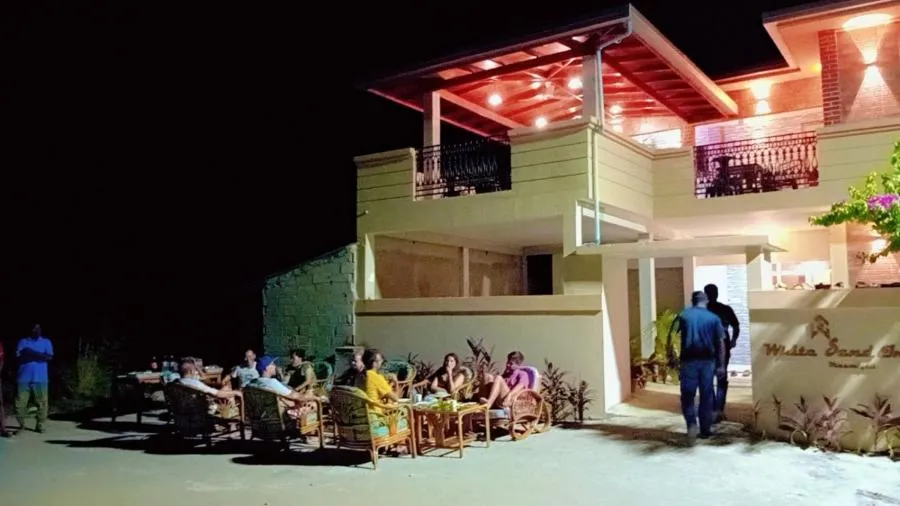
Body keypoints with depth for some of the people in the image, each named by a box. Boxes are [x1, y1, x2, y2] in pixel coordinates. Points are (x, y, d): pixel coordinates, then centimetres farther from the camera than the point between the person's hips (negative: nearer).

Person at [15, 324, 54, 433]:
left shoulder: (46, 342, 9)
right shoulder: (23, 342, 12)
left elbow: (49, 357, -4)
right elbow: (18, 357, 0)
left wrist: (35, 354, -19)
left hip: (41, 378, -1)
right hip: (24, 377, 1)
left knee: (42, 402, -3)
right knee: (20, 402, 0)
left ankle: (39, 425, 5)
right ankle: (21, 425, 14)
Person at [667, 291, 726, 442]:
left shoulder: (683, 315, 4)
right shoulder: (714, 318, 5)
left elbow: (670, 336, -5)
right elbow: (721, 343, 2)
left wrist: (670, 356, 0)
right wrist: (720, 365, 6)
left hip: (689, 360, -1)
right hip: (708, 360, 1)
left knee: (687, 395, 5)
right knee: (706, 396, 11)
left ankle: (691, 424, -14)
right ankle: (705, 430, 16)